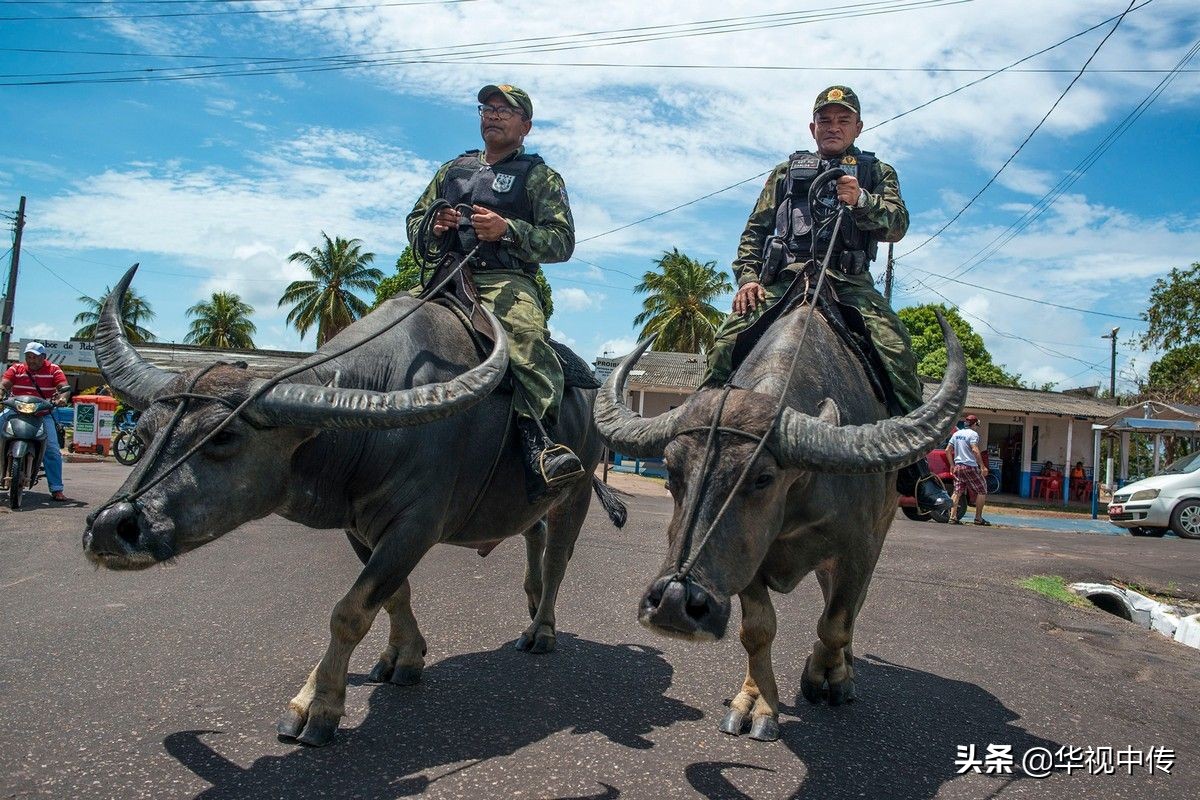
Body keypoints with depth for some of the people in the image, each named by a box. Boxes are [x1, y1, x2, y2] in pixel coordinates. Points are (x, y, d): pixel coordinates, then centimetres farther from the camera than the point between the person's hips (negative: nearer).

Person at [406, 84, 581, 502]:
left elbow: (561, 240, 2)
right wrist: (432, 225, 2)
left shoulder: (539, 176, 14)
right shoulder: (453, 168, 28)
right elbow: (414, 220, 28)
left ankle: (538, 445, -44)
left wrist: (507, 231, -15)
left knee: (527, 333, -36)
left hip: (505, 281, -5)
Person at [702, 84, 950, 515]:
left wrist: (861, 202, -15)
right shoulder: (787, 171, 26)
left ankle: (912, 466, -19)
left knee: (896, 350, -26)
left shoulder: (877, 172, 23)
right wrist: (747, 277, 2)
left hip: (850, 283, -1)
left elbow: (897, 225, 6)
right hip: (782, 280, 1)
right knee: (727, 342, -23)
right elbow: (755, 230, 20)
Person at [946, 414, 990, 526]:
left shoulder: (956, 433, 14)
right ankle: (978, 518, 5)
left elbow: (947, 450, 14)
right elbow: (975, 450, -20)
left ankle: (953, 517, -1)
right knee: (982, 490, 5)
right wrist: (983, 466, -19)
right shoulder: (973, 434, -8)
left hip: (958, 466, 7)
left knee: (957, 491, 7)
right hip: (970, 466, -7)